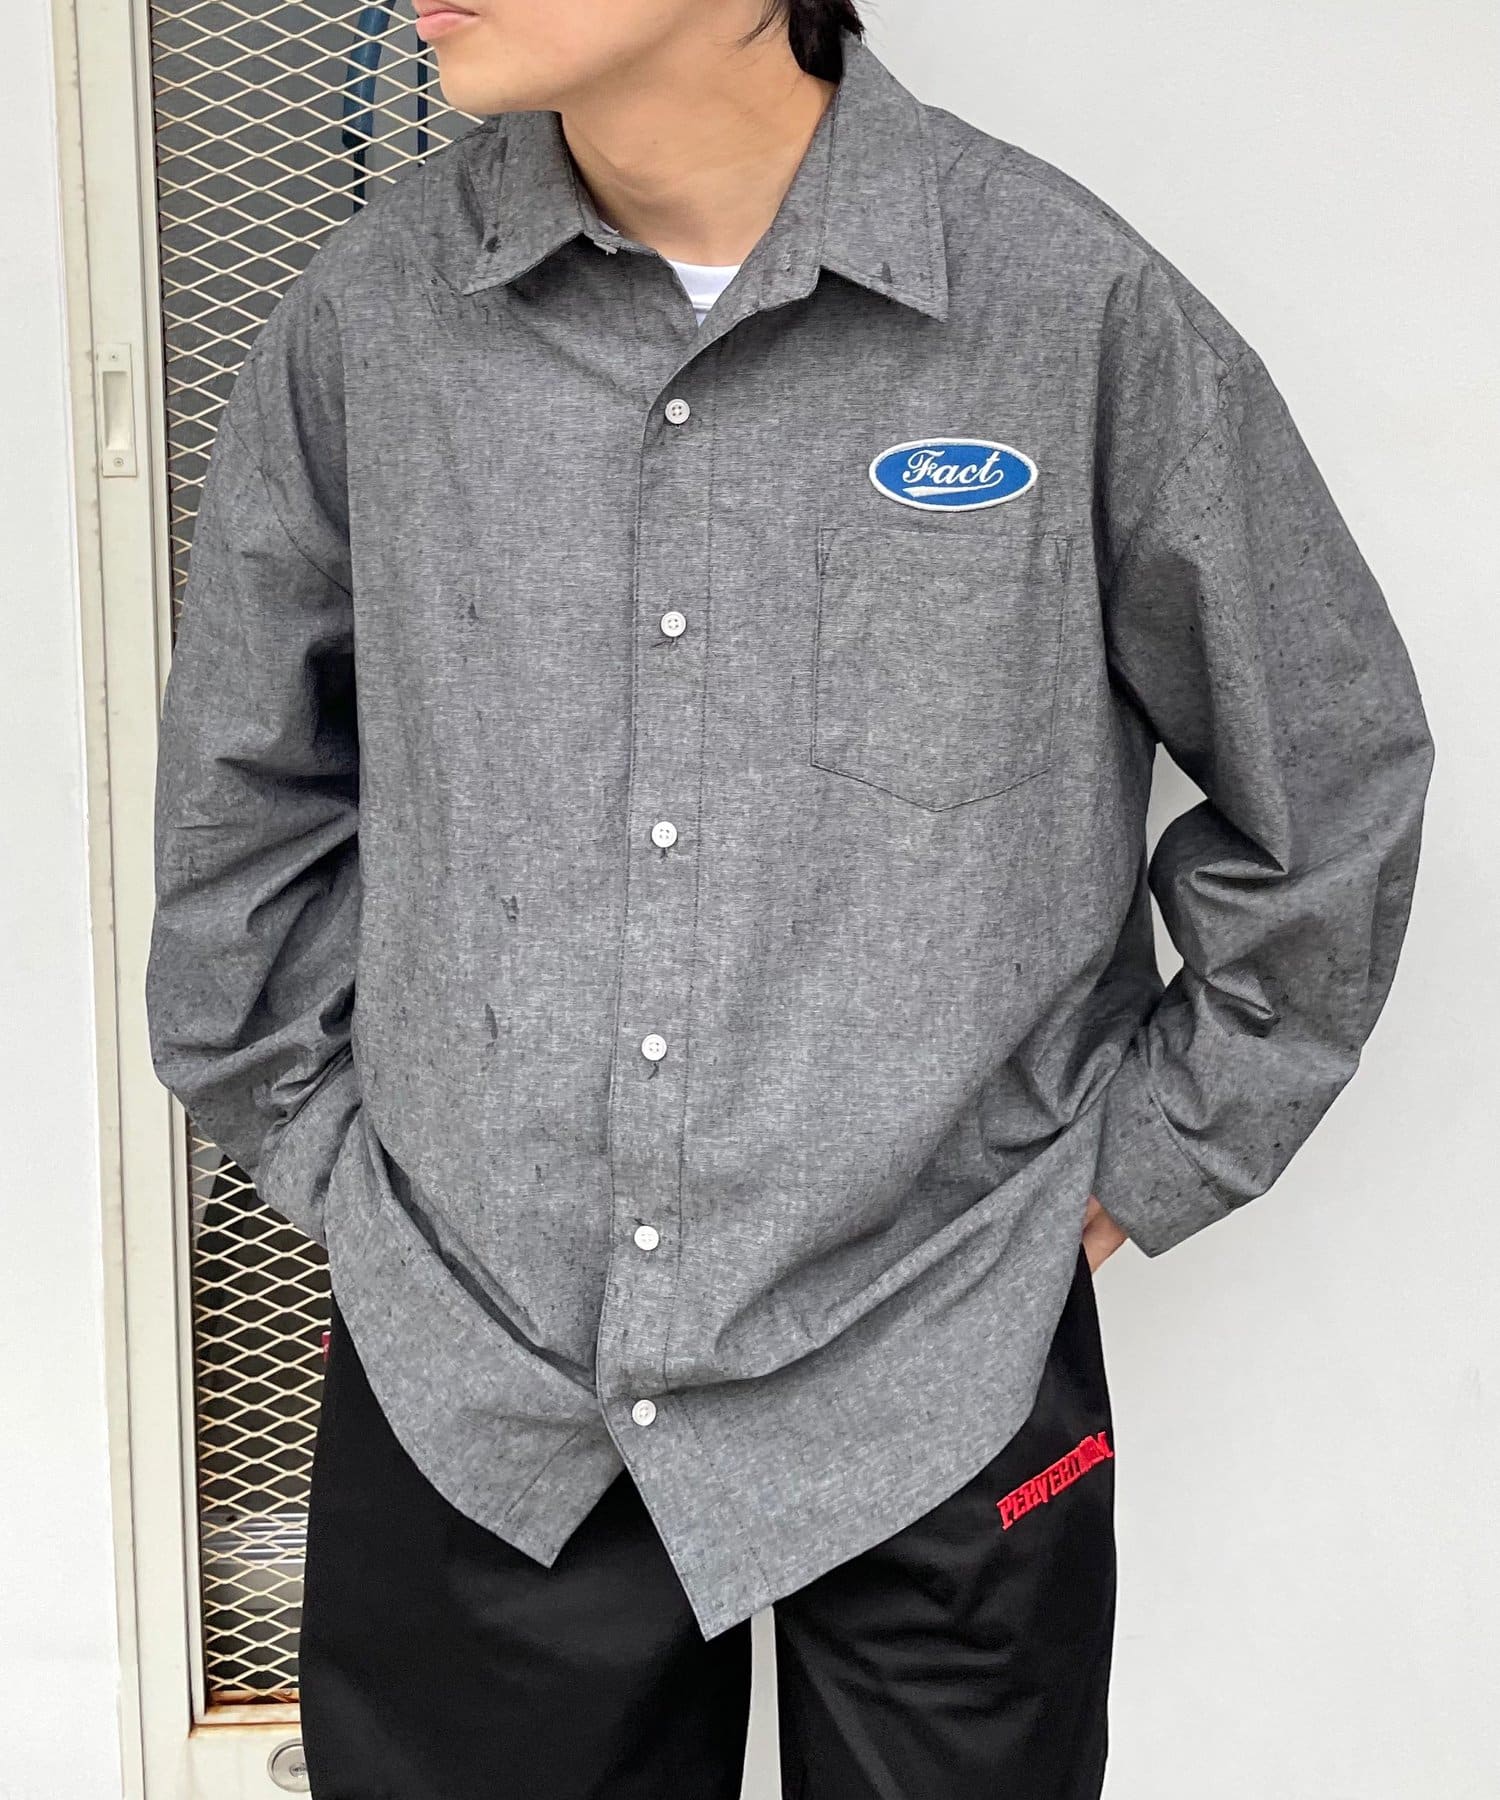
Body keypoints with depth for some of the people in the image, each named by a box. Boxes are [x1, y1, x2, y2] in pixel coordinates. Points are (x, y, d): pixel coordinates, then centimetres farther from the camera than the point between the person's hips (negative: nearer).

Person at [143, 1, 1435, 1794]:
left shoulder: (1076, 305, -9)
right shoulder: (367, 316, -2)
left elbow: (1332, 776, 3)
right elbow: (241, 786, 12)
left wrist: (1148, 1160, 4)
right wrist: (323, 1149, 10)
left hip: (935, 1377, -1)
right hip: (463, 1382, 2)